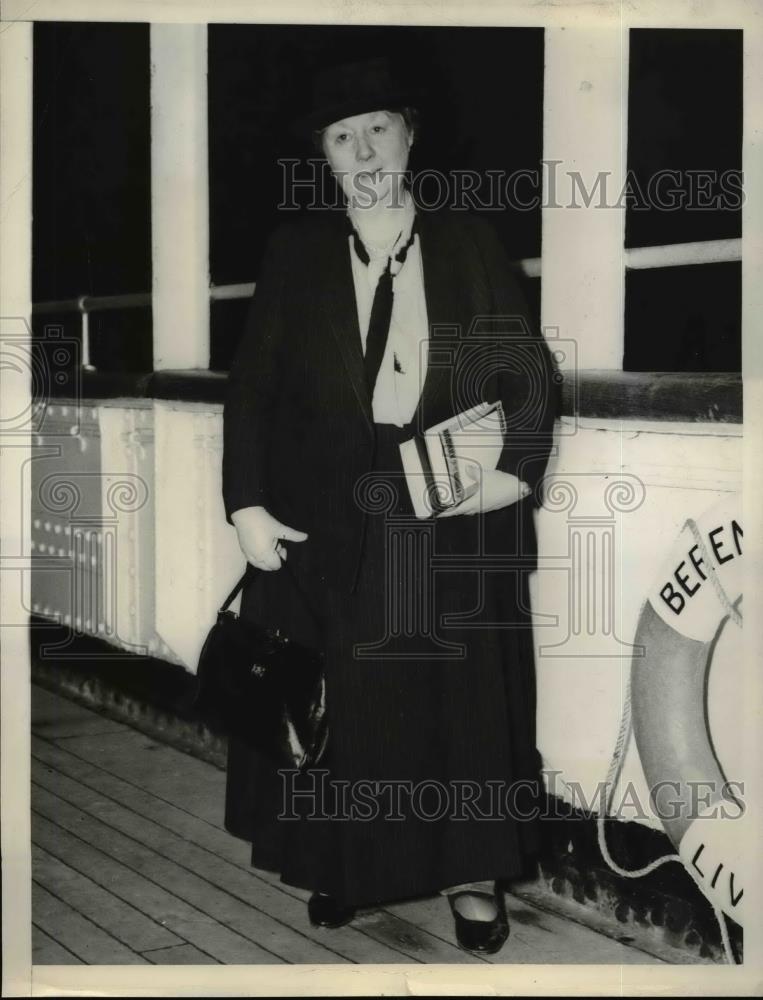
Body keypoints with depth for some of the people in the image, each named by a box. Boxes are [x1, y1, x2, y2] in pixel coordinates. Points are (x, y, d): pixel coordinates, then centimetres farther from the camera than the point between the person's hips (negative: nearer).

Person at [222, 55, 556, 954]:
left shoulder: (468, 245, 3)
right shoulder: (297, 251, 3)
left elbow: (530, 373, 4)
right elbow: (251, 384, 2)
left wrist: (516, 471, -11)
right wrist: (247, 505, -6)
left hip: (452, 516, 0)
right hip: (325, 522, 1)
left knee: (459, 695, 6)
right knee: (334, 700, 8)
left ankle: (470, 872, 19)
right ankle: (340, 863, 25)